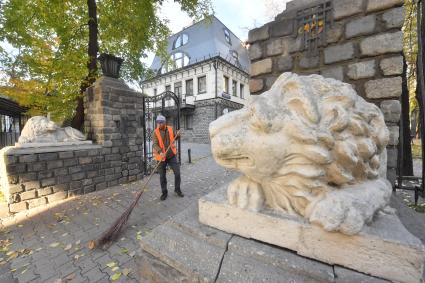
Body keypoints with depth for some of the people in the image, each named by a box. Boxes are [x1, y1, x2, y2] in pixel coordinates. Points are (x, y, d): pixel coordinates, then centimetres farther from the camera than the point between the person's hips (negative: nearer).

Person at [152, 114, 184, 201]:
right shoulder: (156, 132, -8)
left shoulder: (170, 129, 2)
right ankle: (164, 192, 27)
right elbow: (155, 144, -19)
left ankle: (177, 189, 25)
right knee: (162, 176, 8)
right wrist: (160, 152, -37)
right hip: (161, 157, -2)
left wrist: (177, 136, -4)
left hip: (171, 155, 3)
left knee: (177, 172, 3)